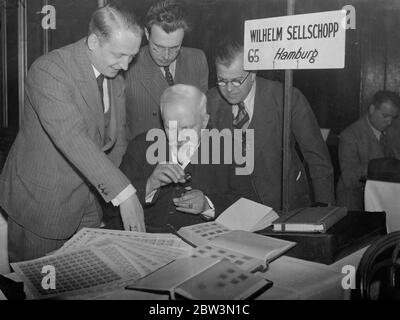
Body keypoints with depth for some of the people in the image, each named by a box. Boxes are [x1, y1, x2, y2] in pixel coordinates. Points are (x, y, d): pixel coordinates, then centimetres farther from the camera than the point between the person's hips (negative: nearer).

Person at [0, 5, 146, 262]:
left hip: (87, 206, 6)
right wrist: (123, 192, -41)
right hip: (41, 203, -6)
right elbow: (71, 137, -35)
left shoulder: (115, 78, 1)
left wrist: (105, 189, -2)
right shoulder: (49, 70, -23)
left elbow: (117, 139, 9)